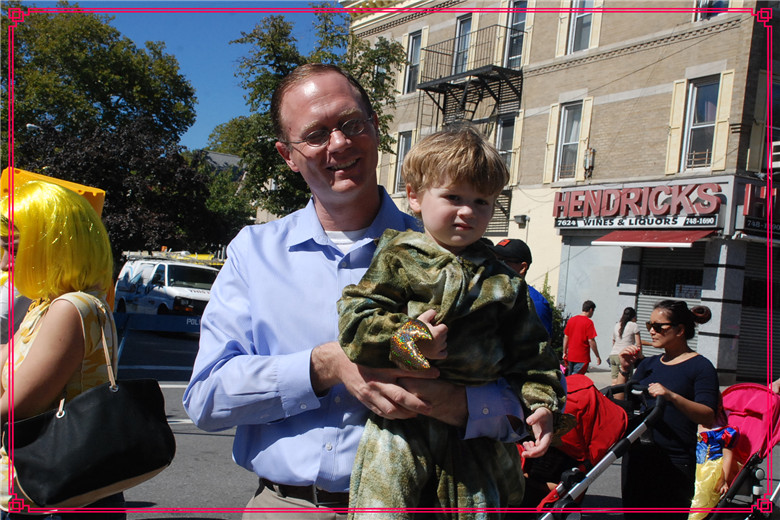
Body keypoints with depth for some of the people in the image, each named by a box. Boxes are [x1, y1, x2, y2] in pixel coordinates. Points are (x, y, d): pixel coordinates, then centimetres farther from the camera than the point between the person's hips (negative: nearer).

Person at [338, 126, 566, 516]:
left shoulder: (504, 282, 10)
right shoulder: (397, 260, -1)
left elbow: (529, 350, 13)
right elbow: (356, 316, -9)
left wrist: (541, 401, 3)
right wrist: (402, 337, -23)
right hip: (403, 427, -3)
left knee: (478, 505, 13)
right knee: (385, 507, -4)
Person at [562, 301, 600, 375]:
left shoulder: (571, 320, 8)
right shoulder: (588, 322, -11)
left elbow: (566, 337, 11)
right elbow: (591, 340, -14)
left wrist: (564, 352, 18)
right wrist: (597, 356, -6)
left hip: (570, 356, 6)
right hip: (582, 358, -6)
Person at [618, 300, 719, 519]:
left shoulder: (701, 366, -4)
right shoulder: (648, 364, 14)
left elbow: (708, 417, -17)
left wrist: (672, 396, -31)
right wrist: (624, 369, 3)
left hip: (674, 462, -6)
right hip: (636, 456, 6)